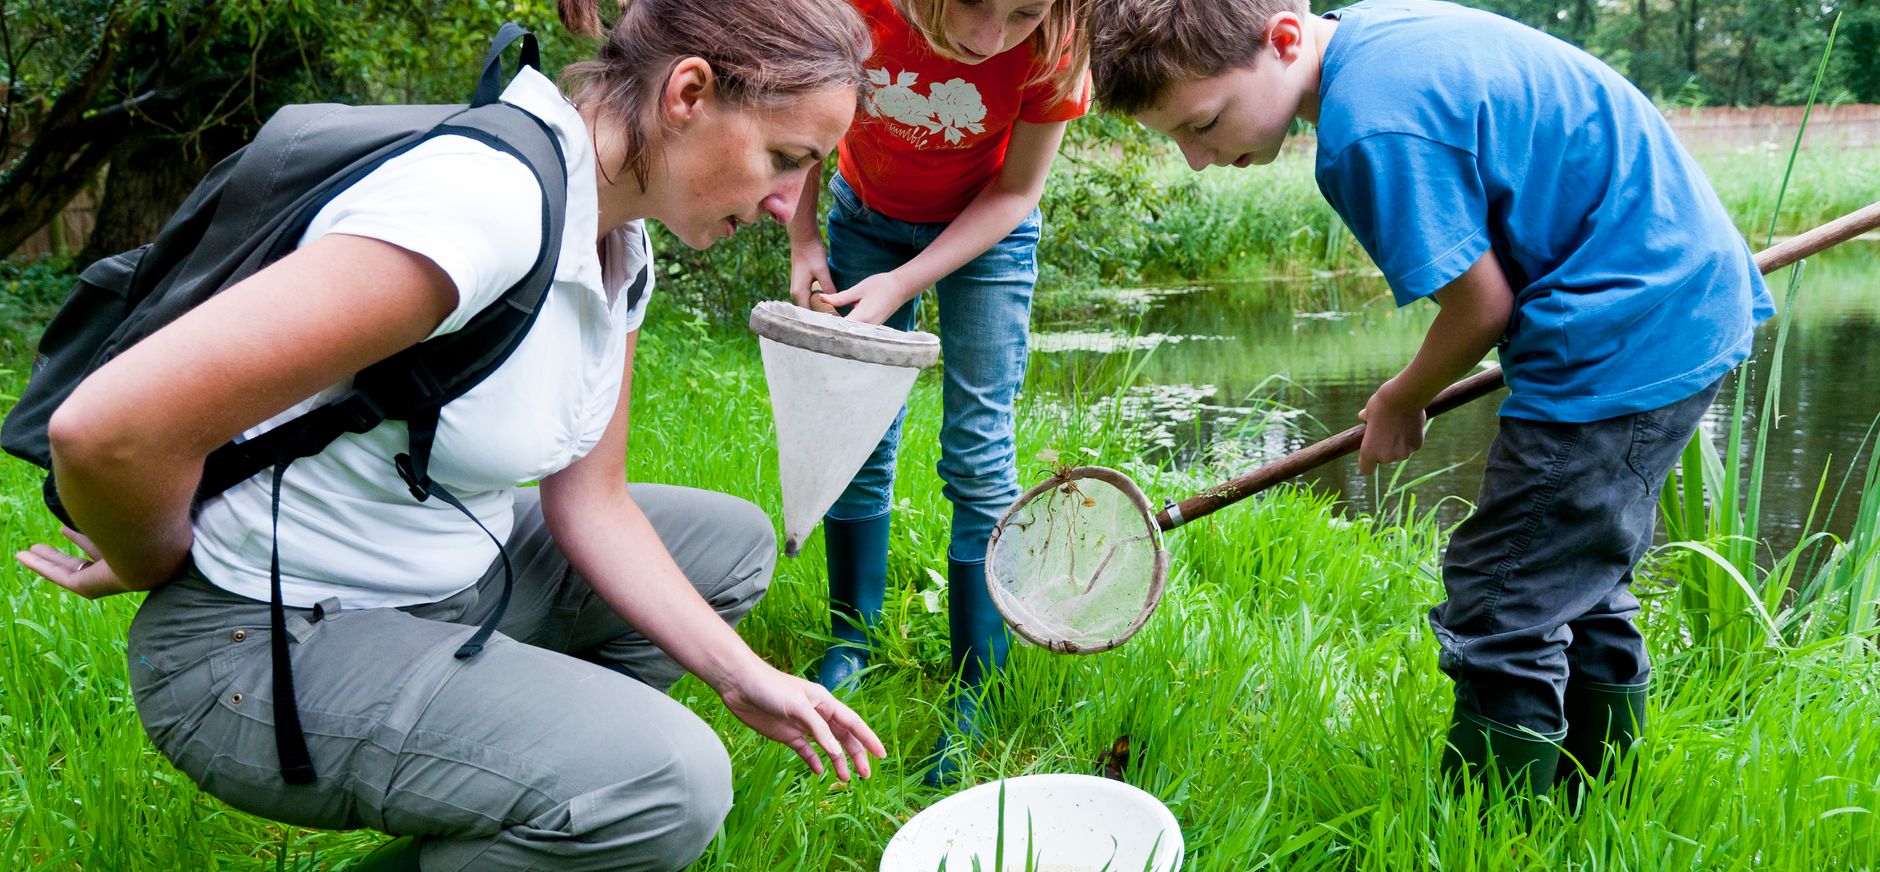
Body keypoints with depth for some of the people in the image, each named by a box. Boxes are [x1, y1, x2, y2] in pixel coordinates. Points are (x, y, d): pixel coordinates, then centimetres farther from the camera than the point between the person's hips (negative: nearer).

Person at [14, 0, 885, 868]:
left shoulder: (618, 246, 1)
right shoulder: (482, 202, -30)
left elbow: (591, 505, 6)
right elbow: (107, 428, -33)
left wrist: (743, 678, -1)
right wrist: (156, 567, -12)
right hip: (265, 640, -9)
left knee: (733, 541, 15)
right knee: (668, 782, -27)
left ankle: (519, 786, 16)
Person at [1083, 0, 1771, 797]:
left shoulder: (1374, 128, -28)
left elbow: (1481, 306, -18)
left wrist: (1403, 403, 2)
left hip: (1632, 334, -11)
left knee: (1501, 615, -4)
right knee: (1576, 593, 21)